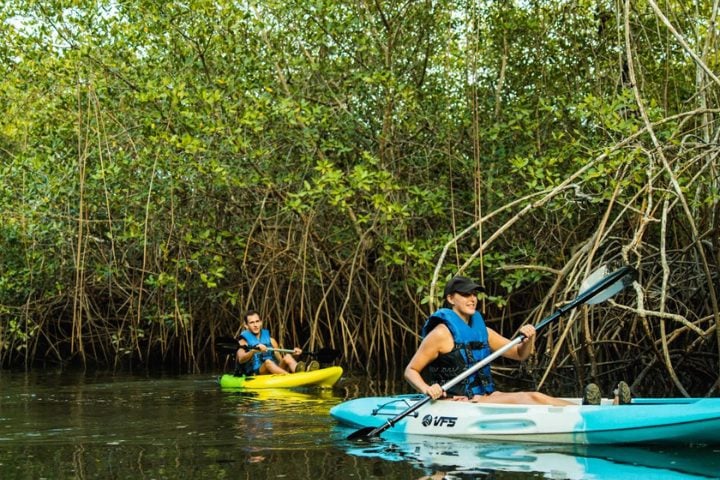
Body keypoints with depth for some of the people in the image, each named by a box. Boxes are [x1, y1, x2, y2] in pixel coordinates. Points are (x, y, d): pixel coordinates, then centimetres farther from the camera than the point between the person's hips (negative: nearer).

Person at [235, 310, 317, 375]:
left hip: (274, 373, 4)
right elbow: (241, 360, -12)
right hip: (255, 375, -4)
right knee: (268, 362, -33)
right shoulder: (243, 342, 9)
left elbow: (281, 361, 19)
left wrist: (292, 354, 0)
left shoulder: (270, 340, 22)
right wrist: (254, 350, -29)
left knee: (287, 357, -22)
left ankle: (298, 371, -57)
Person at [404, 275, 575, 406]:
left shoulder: (482, 330, 15)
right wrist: (426, 389, -27)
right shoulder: (442, 333, -7)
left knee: (534, 397, -15)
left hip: (485, 397, 8)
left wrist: (529, 339, -2)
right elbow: (410, 370, -7)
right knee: (526, 399, -22)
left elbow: (520, 354, 21)